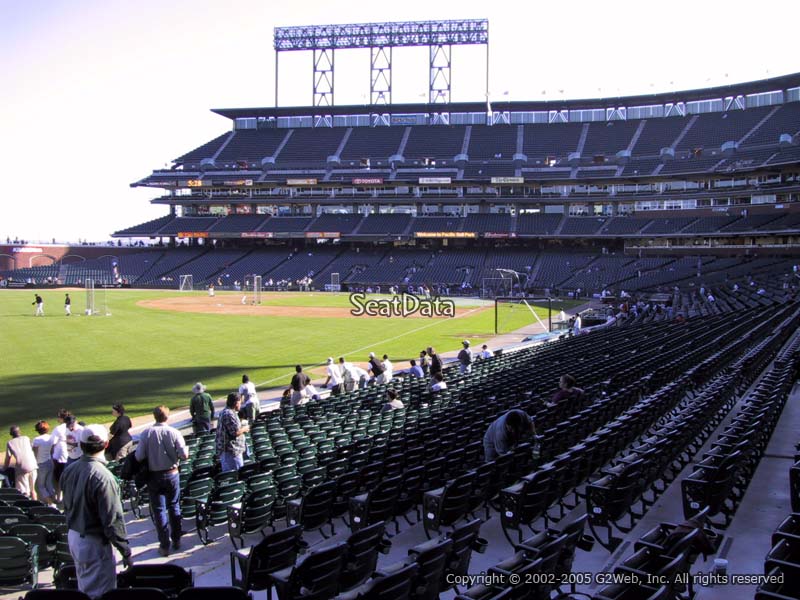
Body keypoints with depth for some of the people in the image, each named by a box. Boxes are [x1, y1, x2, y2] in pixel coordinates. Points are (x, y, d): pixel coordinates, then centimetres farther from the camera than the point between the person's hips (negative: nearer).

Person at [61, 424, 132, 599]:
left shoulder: (69, 471, -2)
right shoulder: (102, 477, -25)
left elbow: (67, 506, 10)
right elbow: (112, 520, -22)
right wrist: (125, 551, -13)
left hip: (73, 537, 8)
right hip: (94, 543, -8)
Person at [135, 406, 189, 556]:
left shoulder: (146, 433, -11)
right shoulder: (174, 433, -11)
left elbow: (139, 457, -13)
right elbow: (184, 455, -13)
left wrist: (151, 456, 7)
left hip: (154, 476, -1)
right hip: (172, 474, 1)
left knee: (159, 510, 7)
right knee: (174, 507, 17)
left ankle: (164, 545, 10)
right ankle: (176, 540, 25)